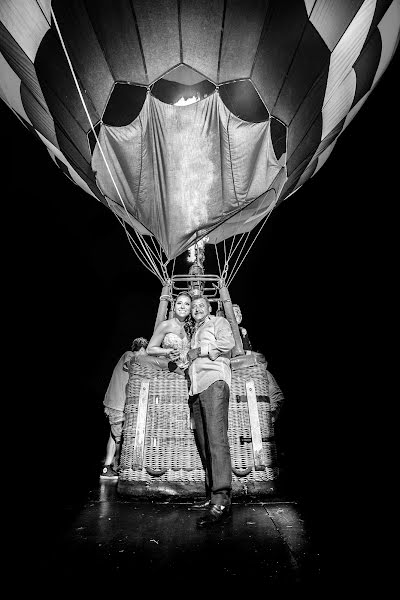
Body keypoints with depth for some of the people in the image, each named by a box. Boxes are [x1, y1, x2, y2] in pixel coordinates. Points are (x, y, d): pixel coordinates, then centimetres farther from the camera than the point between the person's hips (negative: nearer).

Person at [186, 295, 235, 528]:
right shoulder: (195, 332, 32)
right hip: (197, 387, 7)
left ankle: (222, 501, -19)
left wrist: (199, 350, -3)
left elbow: (228, 343, -8)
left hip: (214, 381, -7)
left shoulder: (219, 322, 12)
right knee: (204, 443, 3)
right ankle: (212, 497, 8)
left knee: (217, 439, -17)